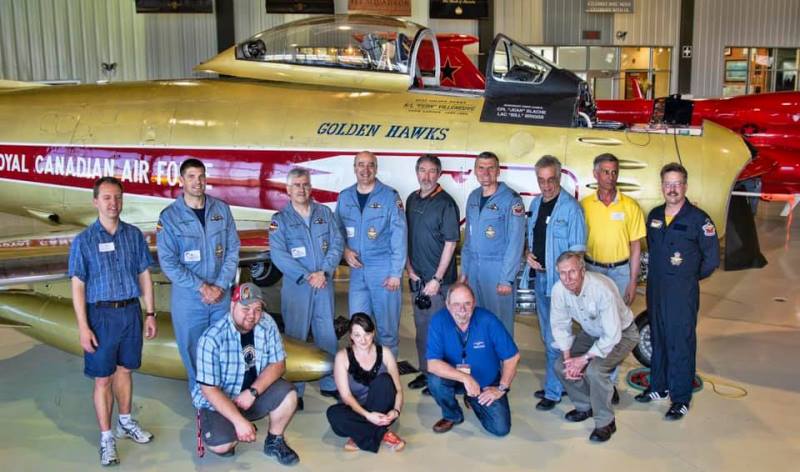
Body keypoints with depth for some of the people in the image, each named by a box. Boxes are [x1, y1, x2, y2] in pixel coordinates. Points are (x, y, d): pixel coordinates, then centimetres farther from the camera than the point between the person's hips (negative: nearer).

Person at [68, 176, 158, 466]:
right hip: (101, 314, -3)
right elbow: (77, 286, -6)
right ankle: (106, 437, 15)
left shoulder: (134, 235, 2)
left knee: (124, 369, 17)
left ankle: (125, 422, 35)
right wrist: (83, 327, -11)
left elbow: (144, 276, 8)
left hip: (131, 312, 3)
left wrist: (150, 314, 6)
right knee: (103, 378, 4)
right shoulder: (83, 241, -6)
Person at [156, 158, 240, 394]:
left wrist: (220, 286, -8)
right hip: (188, 298, -2)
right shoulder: (170, 216, -5)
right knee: (193, 352, 7)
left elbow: (233, 250, 2)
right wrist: (201, 287, -14)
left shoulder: (221, 209, 2)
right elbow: (168, 262, -9)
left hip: (222, 295, 2)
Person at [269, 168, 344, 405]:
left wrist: (323, 272, -12)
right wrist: (306, 277, -17)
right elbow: (278, 254, -10)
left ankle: (329, 384, 23)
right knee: (296, 336, 2)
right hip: (296, 285, -3)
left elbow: (337, 243, 1)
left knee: (327, 333, 10)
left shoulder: (325, 212, 8)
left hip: (324, 282, 3)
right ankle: (295, 390, 9)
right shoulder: (280, 219, 0)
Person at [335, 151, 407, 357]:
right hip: (357, 269, 4)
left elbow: (399, 236, -8)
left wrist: (396, 273, -12)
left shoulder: (389, 196, -6)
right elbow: (338, 228, 18)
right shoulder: (345, 197, 7)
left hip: (383, 268, -4)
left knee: (387, 325, 3)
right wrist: (345, 249, -3)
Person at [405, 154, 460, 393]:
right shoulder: (412, 199, 8)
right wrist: (409, 268, 5)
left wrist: (437, 279, -16)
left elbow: (451, 243, -14)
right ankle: (425, 372, 28)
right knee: (421, 326, 15)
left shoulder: (446, 203, -12)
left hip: (438, 278, -6)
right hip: (416, 277, 6)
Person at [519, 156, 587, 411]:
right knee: (547, 336, 17)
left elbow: (577, 249, -12)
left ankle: (553, 391, 8)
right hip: (538, 276, 7)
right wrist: (528, 253, 1)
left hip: (558, 279, -7)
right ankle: (554, 383, 30)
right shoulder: (535, 203, 10)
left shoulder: (571, 207, -12)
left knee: (555, 339, -2)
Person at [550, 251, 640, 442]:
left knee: (594, 369, -29)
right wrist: (568, 357, -14)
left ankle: (605, 422, -8)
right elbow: (560, 325, -4)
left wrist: (584, 358, -27)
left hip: (621, 334, -6)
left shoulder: (602, 289, -36)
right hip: (591, 333, 7)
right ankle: (585, 406, 17)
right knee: (560, 366, -7)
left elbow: (612, 336, -32)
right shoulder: (559, 290, -18)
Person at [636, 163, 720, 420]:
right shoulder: (655, 215, 8)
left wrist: (689, 278, 1)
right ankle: (659, 387, 30)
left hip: (683, 292, -6)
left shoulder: (698, 219, -10)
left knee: (681, 343, -2)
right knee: (658, 339, 16)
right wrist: (659, 274, 13)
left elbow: (711, 259, -7)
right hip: (655, 288, 6)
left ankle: (681, 399, 7)